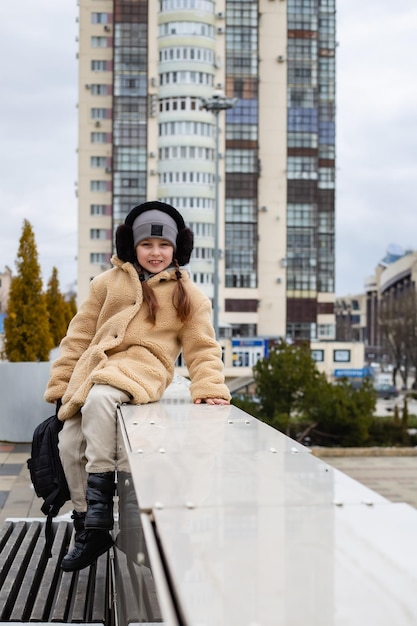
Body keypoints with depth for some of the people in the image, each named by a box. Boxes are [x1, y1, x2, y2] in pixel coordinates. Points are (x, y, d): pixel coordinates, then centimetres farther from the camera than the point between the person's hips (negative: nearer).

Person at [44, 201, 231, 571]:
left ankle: (100, 500, -28)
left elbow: (202, 348, 6)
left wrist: (209, 387, -12)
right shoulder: (109, 282, 15)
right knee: (69, 444, -4)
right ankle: (87, 528, 13)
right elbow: (80, 336, 15)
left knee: (98, 398, -35)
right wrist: (61, 384, 11)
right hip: (94, 370, 5)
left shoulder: (188, 295, 9)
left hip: (143, 368, -5)